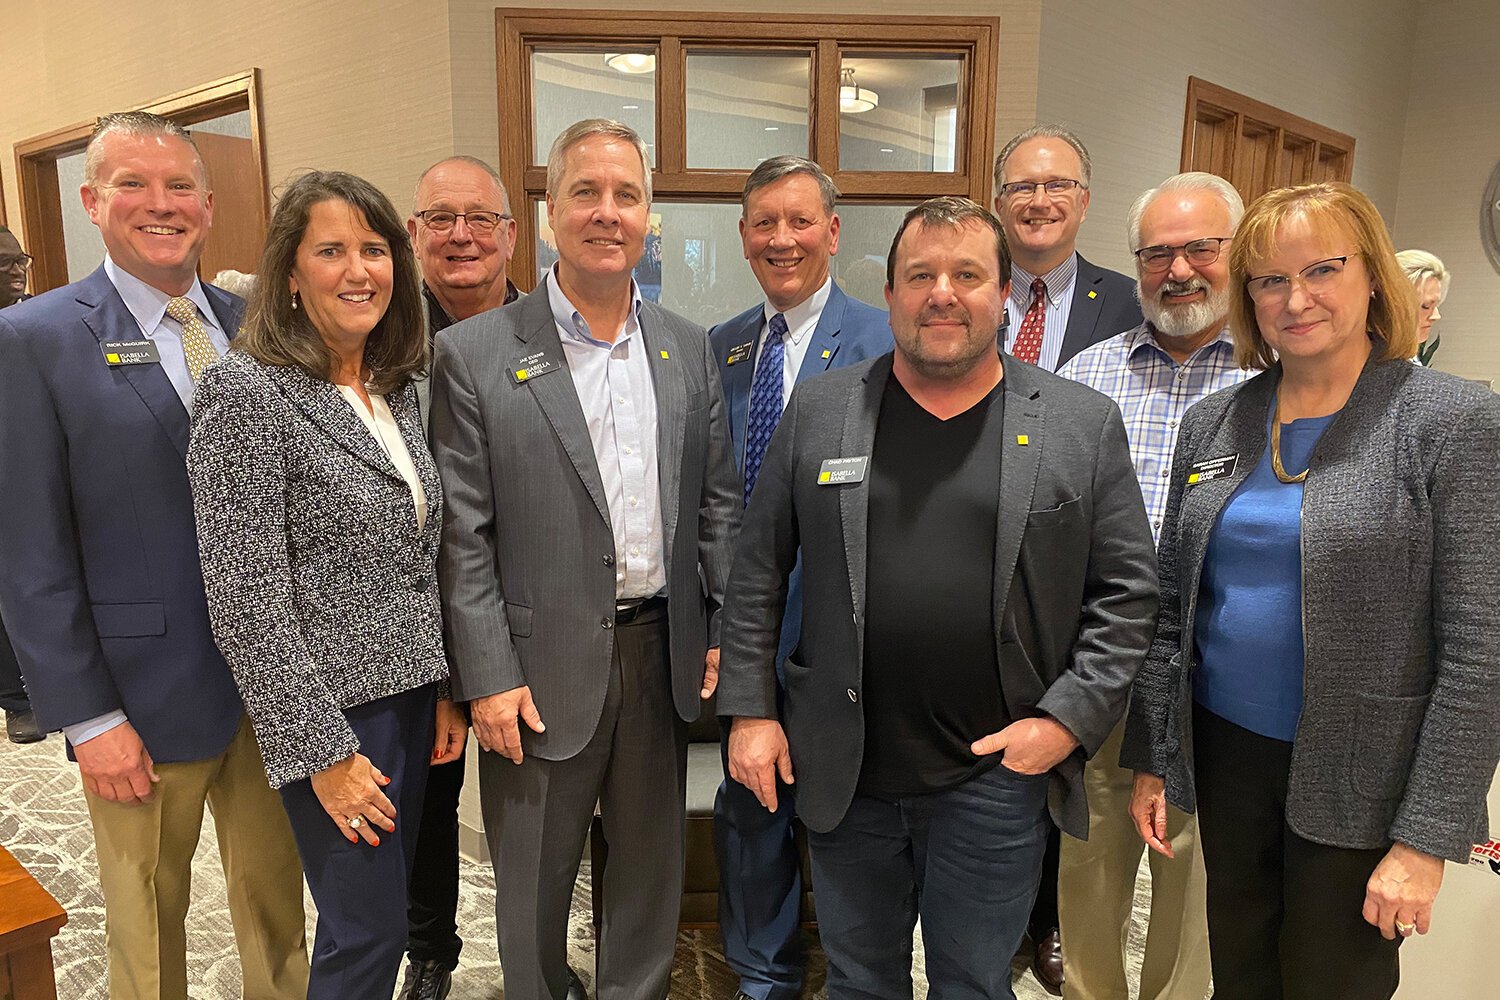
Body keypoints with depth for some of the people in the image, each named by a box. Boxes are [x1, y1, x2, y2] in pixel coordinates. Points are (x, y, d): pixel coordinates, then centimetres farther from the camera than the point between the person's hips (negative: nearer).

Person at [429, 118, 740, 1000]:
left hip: (663, 653, 4)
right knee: (534, 878, 16)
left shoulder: (689, 348, 5)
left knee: (652, 861, 20)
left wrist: (725, 630, 2)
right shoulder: (476, 353, -8)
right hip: (543, 665, -3)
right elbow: (463, 537, -8)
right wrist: (488, 678, -10)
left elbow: (719, 503, 7)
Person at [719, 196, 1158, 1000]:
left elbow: (1127, 593, -1)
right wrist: (749, 709, -1)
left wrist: (1067, 721, -10)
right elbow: (756, 575, 2)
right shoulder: (818, 409, 0)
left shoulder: (1083, 423, -3)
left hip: (996, 778, -1)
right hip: (843, 774, 2)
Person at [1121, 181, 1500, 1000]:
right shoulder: (1213, 422, 3)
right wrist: (1150, 757, 6)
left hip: (1359, 776, -3)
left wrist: (1426, 838, -14)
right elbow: (1170, 605, 6)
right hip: (1224, 751, 4)